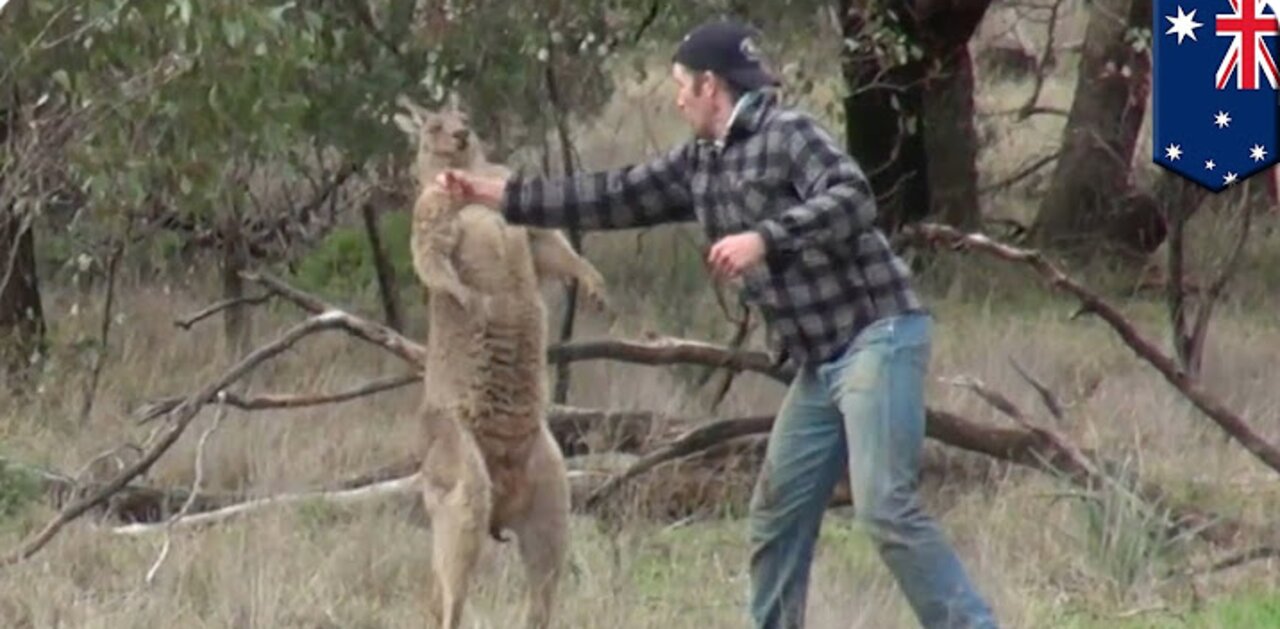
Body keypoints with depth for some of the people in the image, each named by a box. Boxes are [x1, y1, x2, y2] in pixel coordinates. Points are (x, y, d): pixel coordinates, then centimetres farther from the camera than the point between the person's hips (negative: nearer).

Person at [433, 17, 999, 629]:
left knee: (885, 508, -19)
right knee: (777, 514, 10)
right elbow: (611, 197, 19)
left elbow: (852, 200, -24)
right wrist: (493, 193, 19)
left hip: (877, 338, -9)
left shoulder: (789, 134, -10)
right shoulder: (699, 165, 14)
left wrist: (764, 239, -29)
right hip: (820, 361, 9)